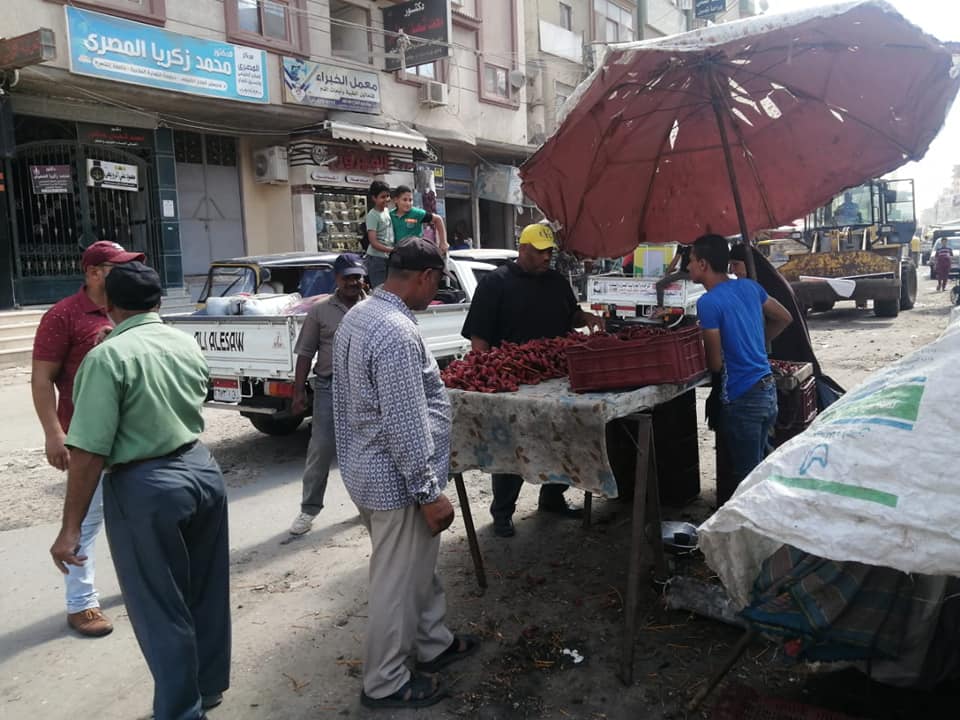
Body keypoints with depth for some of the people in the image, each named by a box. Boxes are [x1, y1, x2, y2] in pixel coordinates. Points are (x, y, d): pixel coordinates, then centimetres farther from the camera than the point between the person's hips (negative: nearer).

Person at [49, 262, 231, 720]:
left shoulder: (108, 357, -17)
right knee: (206, 591, 19)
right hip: (202, 469, 7)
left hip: (146, 487, -7)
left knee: (161, 610, 7)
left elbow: (89, 453, -19)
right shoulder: (188, 345, 4)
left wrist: (70, 527, -13)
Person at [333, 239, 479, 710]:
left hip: (365, 469, 10)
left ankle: (433, 644, 42)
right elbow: (406, 427, -26)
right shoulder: (397, 334, -26)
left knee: (417, 569, 24)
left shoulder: (357, 316, 6)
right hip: (396, 480, -10)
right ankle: (385, 683, 25)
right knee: (398, 583, 8)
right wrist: (430, 493, -19)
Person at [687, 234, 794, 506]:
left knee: (746, 476, 1)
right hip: (768, 390, 9)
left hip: (742, 399, -8)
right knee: (758, 469, 18)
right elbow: (784, 318, 20)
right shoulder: (749, 286, 7)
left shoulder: (708, 303, -16)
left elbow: (715, 364, -15)